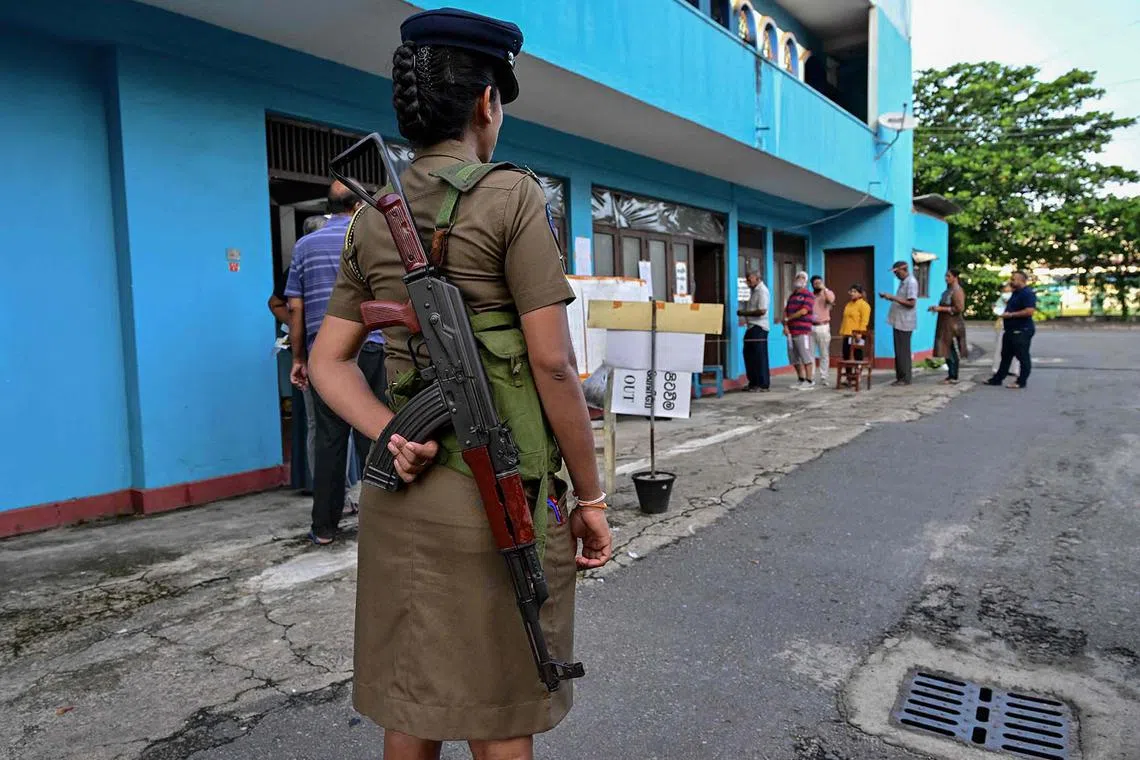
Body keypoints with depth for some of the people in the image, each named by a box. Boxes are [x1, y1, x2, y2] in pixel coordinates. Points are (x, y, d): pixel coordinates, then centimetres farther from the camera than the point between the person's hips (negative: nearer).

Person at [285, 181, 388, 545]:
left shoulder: (305, 245, 10)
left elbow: (295, 307, 7)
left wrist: (298, 358, 12)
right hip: (369, 348, -2)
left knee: (329, 436, 5)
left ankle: (324, 526, 9)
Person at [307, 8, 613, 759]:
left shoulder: (373, 221, 9)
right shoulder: (513, 196, -9)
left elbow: (329, 362, 8)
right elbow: (554, 364, -13)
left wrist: (393, 437, -5)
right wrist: (590, 496, -5)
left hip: (401, 495, 6)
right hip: (500, 496, -6)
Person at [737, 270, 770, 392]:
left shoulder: (762, 291, -14)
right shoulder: (754, 290, 16)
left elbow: (762, 310, -23)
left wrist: (745, 313, -15)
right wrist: (744, 312, 9)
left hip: (759, 328, -10)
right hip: (752, 327, 10)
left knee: (760, 357, -5)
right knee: (749, 355, 12)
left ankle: (764, 385, 2)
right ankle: (753, 383, 21)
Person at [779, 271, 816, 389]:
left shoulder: (808, 295, -1)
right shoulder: (791, 296, 19)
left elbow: (804, 311, -13)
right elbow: (786, 311, 13)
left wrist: (787, 319, -5)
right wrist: (785, 326, -4)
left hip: (803, 331, -7)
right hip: (791, 331, 7)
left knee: (806, 357, -6)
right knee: (794, 358, 9)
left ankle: (809, 381, 0)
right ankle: (801, 380, 19)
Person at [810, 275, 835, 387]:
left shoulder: (828, 293, 4)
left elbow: (831, 300, -20)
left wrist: (824, 288, -15)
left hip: (823, 327, -2)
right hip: (810, 327, 2)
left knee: (824, 354, 1)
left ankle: (823, 378, 6)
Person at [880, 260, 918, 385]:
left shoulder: (911, 282, -14)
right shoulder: (903, 282, 15)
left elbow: (911, 303, -21)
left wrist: (893, 298, -20)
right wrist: (889, 297, 7)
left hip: (904, 322, -9)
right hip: (898, 321, 9)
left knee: (903, 351, -4)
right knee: (898, 351, 11)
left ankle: (905, 378, 2)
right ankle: (900, 377, 17)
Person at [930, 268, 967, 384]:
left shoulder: (957, 291, -12)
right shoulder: (948, 290, 15)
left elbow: (959, 308, -19)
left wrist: (941, 309, -18)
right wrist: (937, 308, 10)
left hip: (953, 326, -9)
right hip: (945, 325, 9)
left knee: (953, 352, -4)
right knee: (947, 351, 11)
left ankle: (954, 378, 1)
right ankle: (951, 375, 19)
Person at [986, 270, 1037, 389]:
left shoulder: (1028, 293, -15)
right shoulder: (1016, 293, 16)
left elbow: (1030, 311, -26)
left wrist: (1010, 315, -21)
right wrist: (1004, 312, 12)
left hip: (1022, 331, -10)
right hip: (1010, 330, 11)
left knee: (1022, 357, -1)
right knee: (1006, 356, 14)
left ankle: (1021, 382, 5)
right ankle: (998, 378, 19)